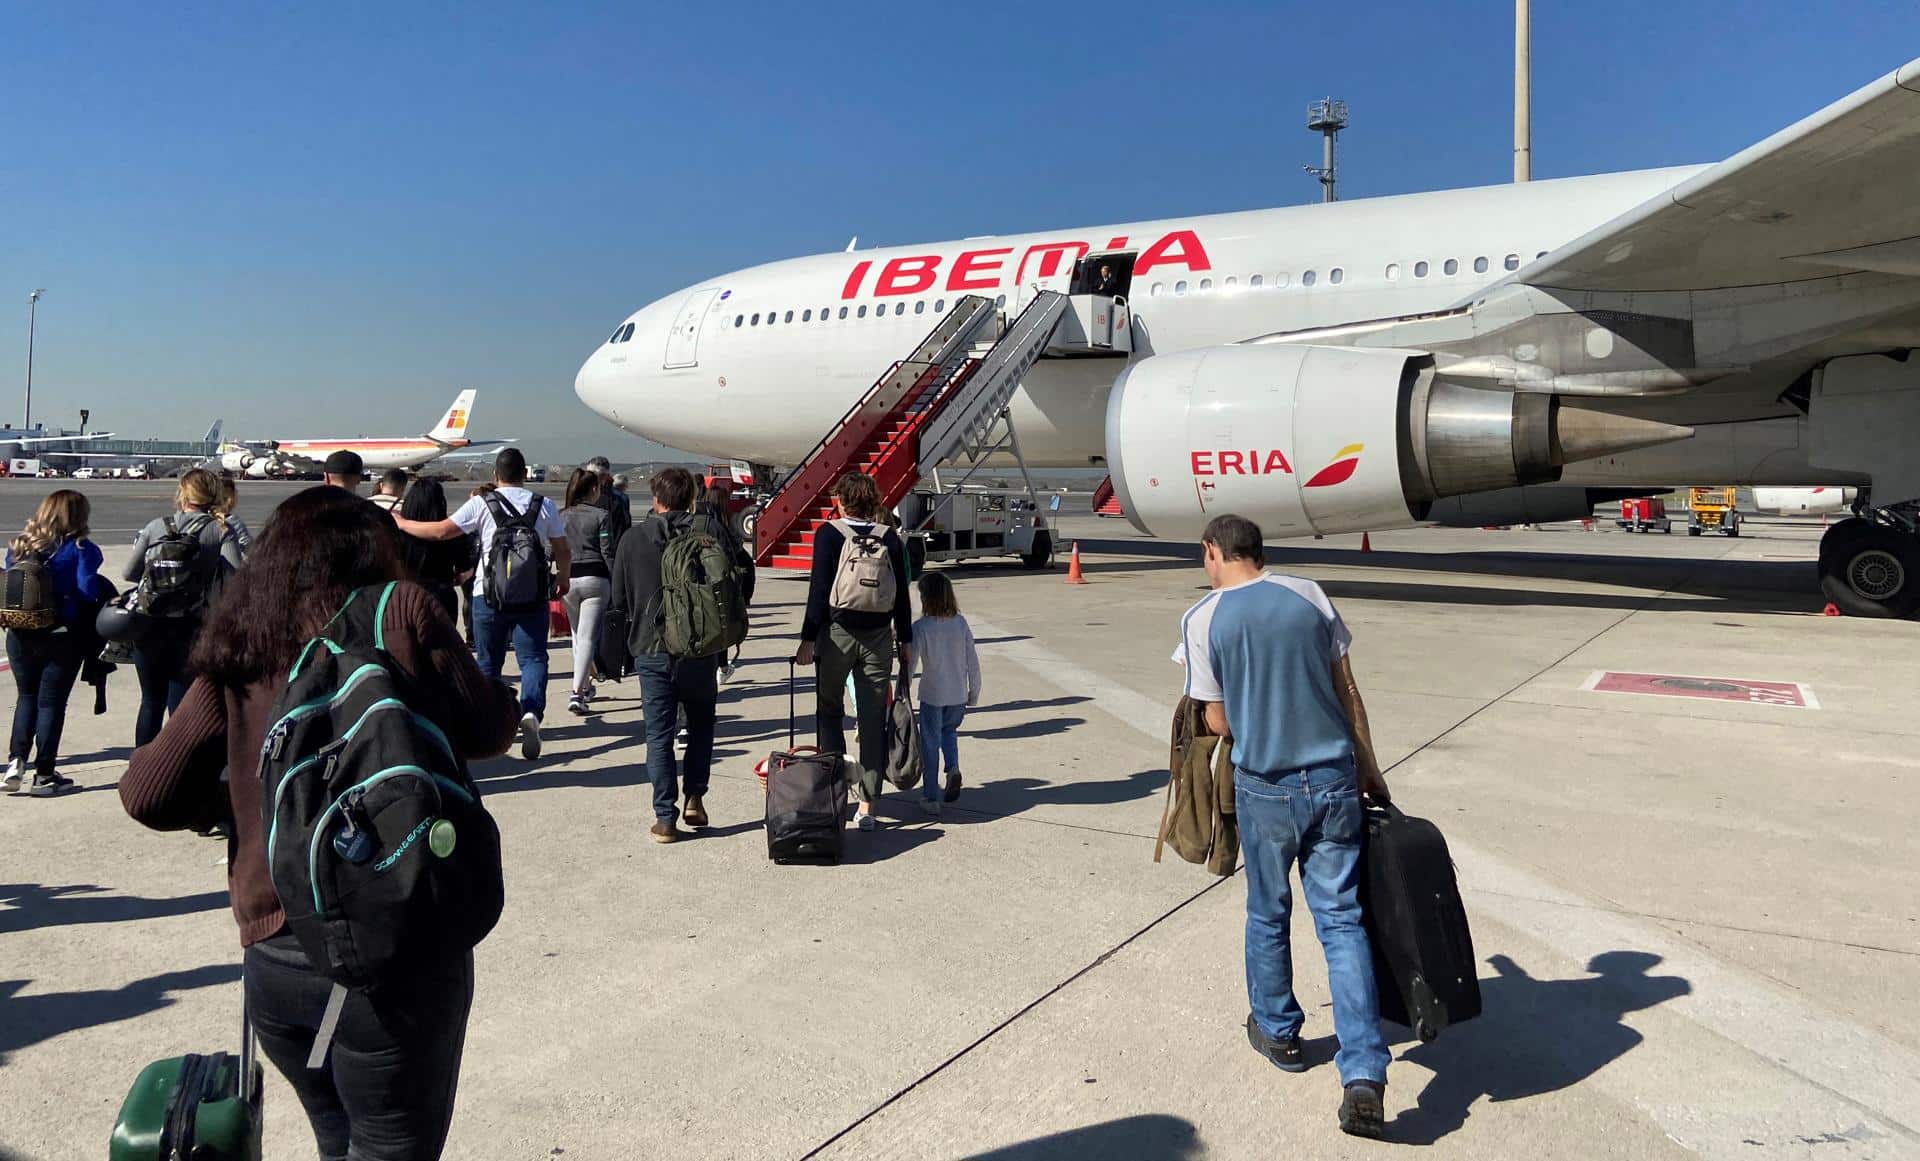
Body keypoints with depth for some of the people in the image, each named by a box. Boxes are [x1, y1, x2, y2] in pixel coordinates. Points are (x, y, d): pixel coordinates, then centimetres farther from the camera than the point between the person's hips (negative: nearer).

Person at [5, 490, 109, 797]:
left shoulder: (19, 545, 5)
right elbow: (88, 590, -20)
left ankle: (16, 760, 10)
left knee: (26, 696, 21)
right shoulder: (81, 549, -10)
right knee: (51, 701, 4)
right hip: (62, 636, -4)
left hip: (21, 634, 4)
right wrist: (103, 589, 1)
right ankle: (44, 774, 7)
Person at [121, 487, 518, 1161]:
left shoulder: (237, 657, 4)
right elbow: (486, 730, 0)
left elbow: (147, 794, 2)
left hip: (273, 954, 5)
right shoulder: (402, 610, -5)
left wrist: (234, 801, 19)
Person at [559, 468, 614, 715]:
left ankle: (585, 685, 29)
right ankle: (577, 691, -14)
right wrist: (615, 584, -2)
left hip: (568, 578, 4)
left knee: (578, 634, 20)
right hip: (595, 578, -4)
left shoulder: (561, 516, 7)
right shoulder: (601, 515, -4)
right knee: (588, 637, -5)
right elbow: (608, 553, -7)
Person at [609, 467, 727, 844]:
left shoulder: (633, 539, -1)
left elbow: (619, 601, 4)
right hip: (700, 650, 0)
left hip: (651, 651, 0)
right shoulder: (709, 532, -5)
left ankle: (665, 818, 5)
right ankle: (695, 798, 12)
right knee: (701, 726, 20)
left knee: (659, 734, 6)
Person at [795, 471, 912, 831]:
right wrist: (905, 640, 12)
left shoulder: (828, 534, -4)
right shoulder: (889, 537, 4)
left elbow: (819, 589, -9)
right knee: (874, 720, 5)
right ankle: (867, 807, 7)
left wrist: (808, 638, -5)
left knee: (829, 710, 16)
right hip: (879, 636, 2)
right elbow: (902, 594, 5)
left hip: (837, 631, -2)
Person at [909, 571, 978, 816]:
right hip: (958, 695, 3)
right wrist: (974, 692, 13)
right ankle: (953, 768, 2)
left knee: (930, 745, 9)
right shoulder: (960, 623, -4)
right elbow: (972, 661, 1)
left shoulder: (920, 627, -15)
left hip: (932, 696, -3)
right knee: (949, 731, 27)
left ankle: (931, 797, 13)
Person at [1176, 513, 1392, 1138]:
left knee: (1267, 916, 18)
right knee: (1341, 920, 5)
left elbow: (1218, 721, -1)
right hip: (1334, 781, 2)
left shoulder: (1203, 620, -7)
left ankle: (1277, 1033, 36)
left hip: (1265, 790, -2)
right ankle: (1363, 1074, -2)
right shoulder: (1309, 595, 1)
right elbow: (1347, 690, 5)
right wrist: (1369, 768, 14)